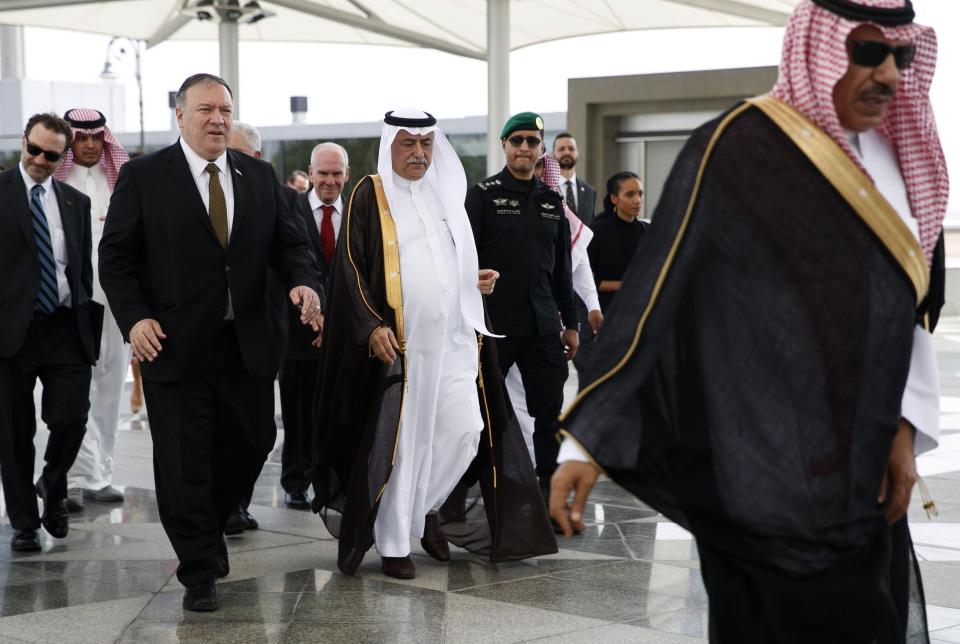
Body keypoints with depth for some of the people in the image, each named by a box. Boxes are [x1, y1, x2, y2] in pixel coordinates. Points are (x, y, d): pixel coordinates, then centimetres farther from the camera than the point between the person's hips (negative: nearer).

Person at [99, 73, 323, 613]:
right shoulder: (143, 177, -1)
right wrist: (134, 317, -14)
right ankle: (199, 571, 13)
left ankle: (209, 525, 38)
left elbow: (289, 242, 10)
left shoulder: (261, 177, 10)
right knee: (184, 461, 1)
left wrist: (305, 281, -12)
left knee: (253, 443, 12)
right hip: (175, 344, -4)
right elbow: (116, 256, -2)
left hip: (248, 344, 4)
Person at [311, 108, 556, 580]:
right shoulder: (369, 196, -2)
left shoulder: (446, 195, 16)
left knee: (466, 430, -1)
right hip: (395, 342, -5)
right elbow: (350, 267, -7)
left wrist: (479, 280, 7)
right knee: (397, 440, -2)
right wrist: (371, 325, -18)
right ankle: (393, 544, 10)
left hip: (452, 338, 5)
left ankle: (429, 511, 22)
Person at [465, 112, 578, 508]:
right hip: (493, 324, -4)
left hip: (542, 326, 4)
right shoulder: (483, 195, -2)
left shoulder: (552, 201, 13)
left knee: (550, 412, 3)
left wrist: (570, 323, 16)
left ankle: (549, 495, 11)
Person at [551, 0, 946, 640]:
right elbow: (652, 294, -15)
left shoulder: (895, 157, 8)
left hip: (865, 467, 7)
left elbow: (913, 301, 13)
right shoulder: (738, 149, -14)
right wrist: (588, 439, -17)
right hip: (770, 473, -7)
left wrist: (905, 425, 2)